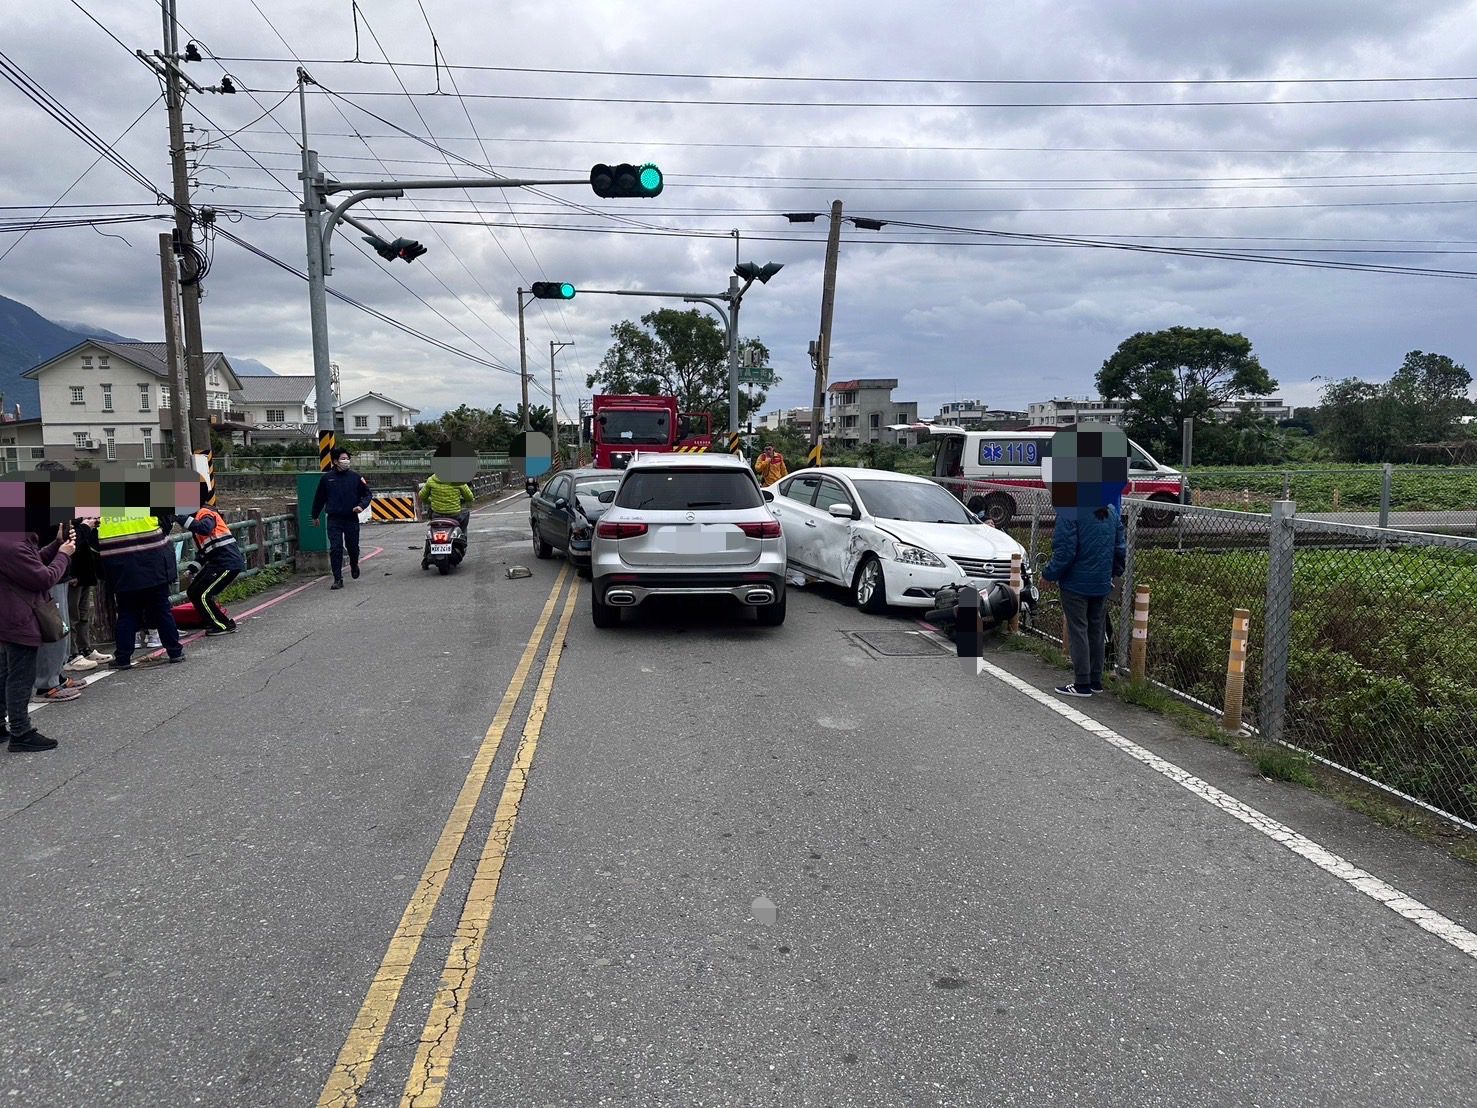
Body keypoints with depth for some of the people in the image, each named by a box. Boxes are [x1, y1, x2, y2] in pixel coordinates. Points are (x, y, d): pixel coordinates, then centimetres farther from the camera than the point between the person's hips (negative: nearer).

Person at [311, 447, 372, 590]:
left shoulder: (355, 477, -1)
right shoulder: (326, 478, -1)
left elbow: (366, 494, 7)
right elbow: (319, 498, 11)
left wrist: (361, 505, -13)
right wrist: (315, 516, 18)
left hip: (352, 519, 1)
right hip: (334, 520, -1)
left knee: (353, 547, 11)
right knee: (335, 549, -5)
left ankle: (354, 566, 42)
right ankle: (338, 579, 0)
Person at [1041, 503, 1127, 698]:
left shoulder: (1069, 512, -17)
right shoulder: (1112, 512, 5)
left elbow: (1065, 551, -20)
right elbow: (1121, 548, 10)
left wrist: (1048, 575, -7)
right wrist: (1114, 572, 23)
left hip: (1076, 583, -6)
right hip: (1102, 585, 7)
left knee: (1078, 631, 0)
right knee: (1097, 631, 15)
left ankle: (1082, 684, 3)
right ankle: (1096, 681, 22)